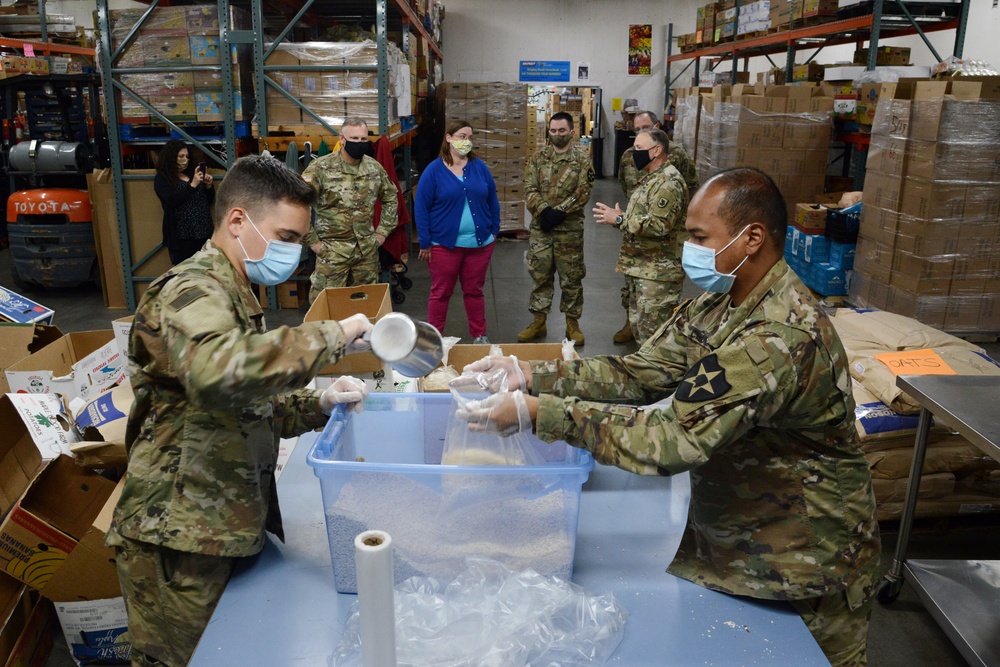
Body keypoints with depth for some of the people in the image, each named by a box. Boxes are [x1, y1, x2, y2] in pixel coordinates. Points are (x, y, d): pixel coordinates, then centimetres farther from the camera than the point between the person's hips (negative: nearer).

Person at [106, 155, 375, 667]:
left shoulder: (233, 295, 17)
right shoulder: (191, 290, -16)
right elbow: (219, 373, -40)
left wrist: (318, 405, 2)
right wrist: (331, 337, -29)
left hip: (223, 525, 9)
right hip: (179, 541, -9)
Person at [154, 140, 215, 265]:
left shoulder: (192, 173, 13)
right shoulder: (161, 179, 0)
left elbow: (209, 201, 15)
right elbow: (172, 200, -17)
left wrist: (208, 185, -2)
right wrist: (192, 185, -19)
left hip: (204, 233, 5)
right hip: (182, 236, -5)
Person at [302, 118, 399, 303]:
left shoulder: (374, 167, 5)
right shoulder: (320, 167, -10)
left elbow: (391, 197, 19)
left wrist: (383, 231, 11)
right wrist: (312, 241, -10)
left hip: (367, 248, 4)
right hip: (332, 250, -4)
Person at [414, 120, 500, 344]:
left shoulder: (480, 168, 4)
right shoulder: (433, 170, -5)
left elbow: (492, 201, 11)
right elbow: (421, 208, -6)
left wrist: (494, 231, 6)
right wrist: (425, 243, -7)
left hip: (480, 243, 3)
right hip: (445, 244, -3)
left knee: (474, 291, 14)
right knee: (440, 292, 8)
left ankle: (479, 335, 26)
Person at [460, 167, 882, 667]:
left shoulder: (781, 335, -32)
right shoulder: (720, 301, -1)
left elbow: (673, 437, -36)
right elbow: (642, 372, -3)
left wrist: (537, 413, -35)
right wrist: (532, 375, -14)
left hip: (803, 561, -7)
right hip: (724, 532, 8)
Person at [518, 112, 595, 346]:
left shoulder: (582, 159, -1)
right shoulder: (538, 157, 6)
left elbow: (583, 192, -10)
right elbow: (530, 189, -1)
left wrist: (559, 212, -18)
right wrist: (543, 211, -16)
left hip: (570, 229, -2)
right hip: (540, 227, 2)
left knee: (571, 277, 6)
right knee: (539, 275, 8)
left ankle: (572, 323, 18)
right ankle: (538, 321, 19)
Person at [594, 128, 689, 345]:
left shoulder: (669, 182, -17)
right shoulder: (651, 178, 17)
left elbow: (659, 225, -27)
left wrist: (620, 220, -21)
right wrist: (620, 217, 9)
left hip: (658, 272, -11)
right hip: (640, 268, 11)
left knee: (653, 335, -6)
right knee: (638, 326, 18)